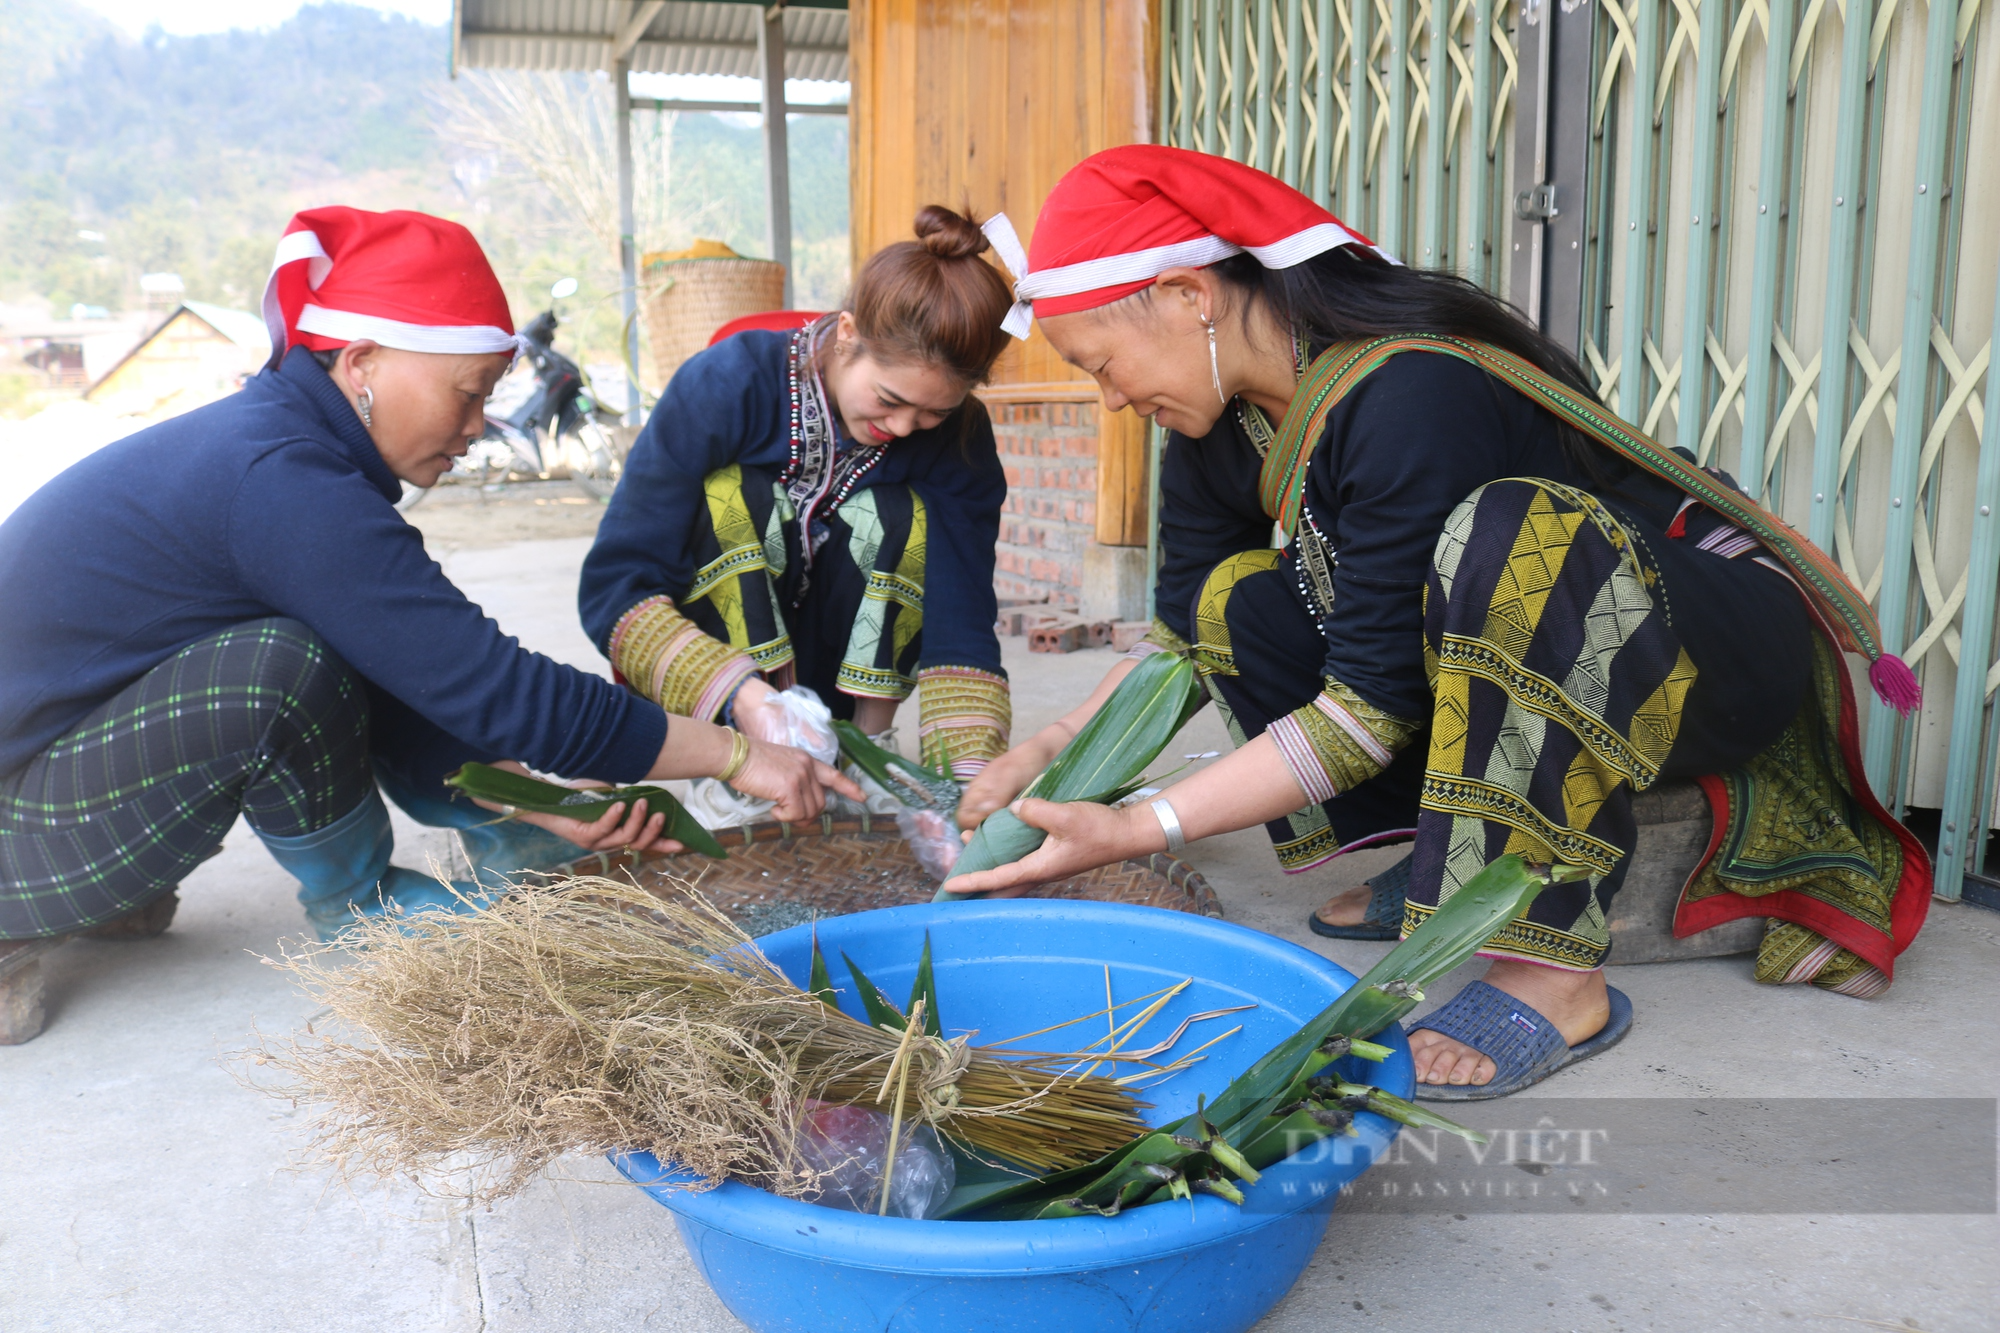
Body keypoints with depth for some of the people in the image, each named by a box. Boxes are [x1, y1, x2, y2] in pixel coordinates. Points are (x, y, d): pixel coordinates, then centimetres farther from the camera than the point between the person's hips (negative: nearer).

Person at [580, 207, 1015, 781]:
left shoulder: (960, 439, -15)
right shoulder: (727, 383, -24)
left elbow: (962, 620, -22)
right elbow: (611, 586, -28)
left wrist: (971, 767, -40)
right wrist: (748, 698, -44)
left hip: (850, 668, 2)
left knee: (902, 517, -24)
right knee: (727, 496, -29)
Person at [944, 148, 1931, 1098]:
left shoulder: (1412, 397, -30)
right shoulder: (1223, 419, -4)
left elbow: (1375, 703, -30)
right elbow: (1185, 628, 5)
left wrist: (1137, 831, -29)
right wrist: (1049, 752, -8)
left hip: (1730, 643, -7)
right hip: (1535, 660, 8)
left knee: (1511, 534, -38)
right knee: (1237, 599, -3)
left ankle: (1552, 967, -29)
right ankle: (1458, 855, -1)